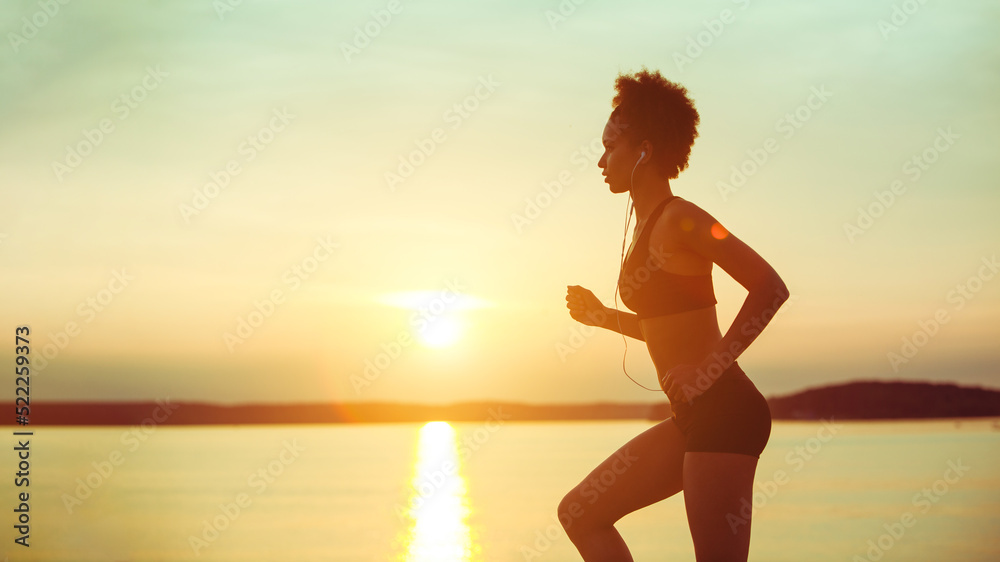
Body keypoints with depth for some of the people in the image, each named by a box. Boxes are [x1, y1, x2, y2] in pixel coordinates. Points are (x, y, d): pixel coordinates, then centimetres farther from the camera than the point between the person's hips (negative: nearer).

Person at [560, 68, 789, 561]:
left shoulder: (679, 218, -11)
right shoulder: (648, 225, 16)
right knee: (580, 514, 12)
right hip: (695, 418, 10)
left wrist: (711, 370, -20)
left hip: (723, 414, -10)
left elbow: (771, 288, -19)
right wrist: (599, 315, 17)